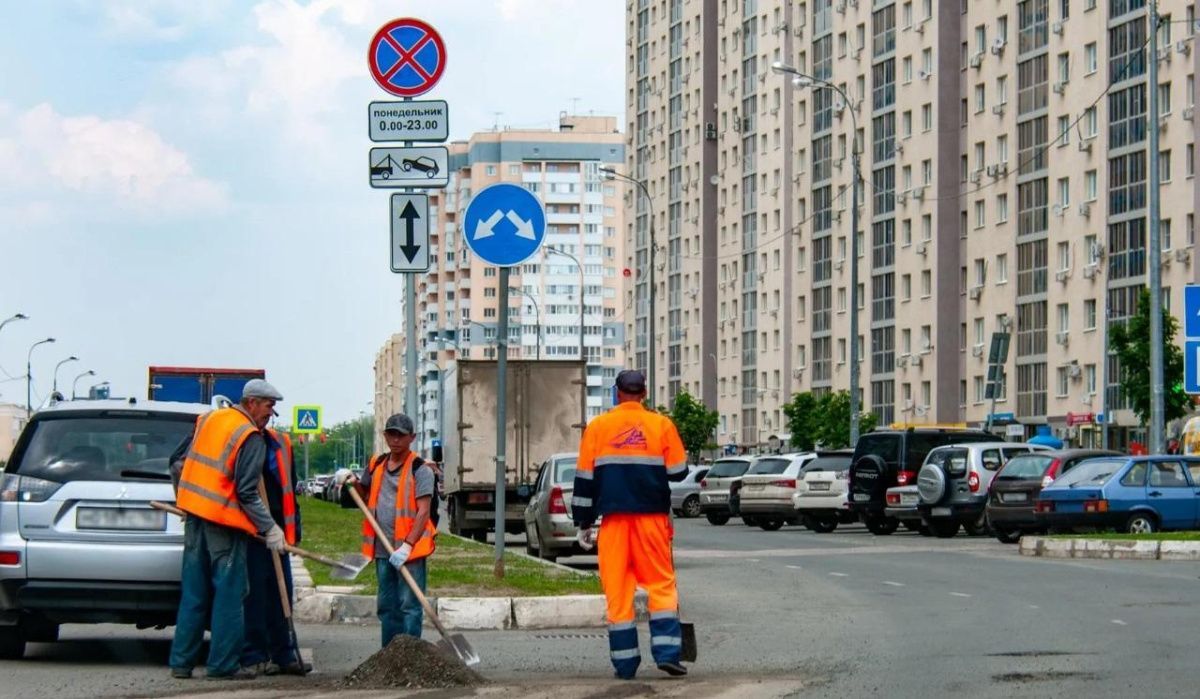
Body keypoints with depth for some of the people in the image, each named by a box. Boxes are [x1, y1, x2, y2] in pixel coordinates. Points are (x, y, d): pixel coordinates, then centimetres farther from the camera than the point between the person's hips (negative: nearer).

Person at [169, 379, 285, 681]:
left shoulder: (208, 419, 11)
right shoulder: (251, 438, -11)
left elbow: (180, 464, 15)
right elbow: (247, 493, -14)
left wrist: (186, 502, 24)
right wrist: (270, 528, -9)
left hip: (195, 514, 7)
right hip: (224, 520, -7)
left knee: (194, 593, 11)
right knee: (229, 596, 0)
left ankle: (181, 661, 11)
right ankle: (224, 664, 0)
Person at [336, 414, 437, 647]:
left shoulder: (420, 470, -7)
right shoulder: (377, 465, 12)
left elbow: (423, 511, -14)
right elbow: (364, 495, 27)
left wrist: (407, 546, -23)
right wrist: (352, 482, 5)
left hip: (410, 550, -7)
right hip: (383, 549, 7)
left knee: (409, 605, -6)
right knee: (387, 606, 12)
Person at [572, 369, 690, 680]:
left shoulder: (597, 427, 3)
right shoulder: (661, 425, 0)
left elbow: (585, 478, 4)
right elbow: (678, 471, 3)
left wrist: (584, 523, 11)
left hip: (613, 519, 1)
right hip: (652, 517, -1)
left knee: (617, 588, 4)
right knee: (662, 583, 6)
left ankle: (624, 662, 3)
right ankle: (666, 651, -6)